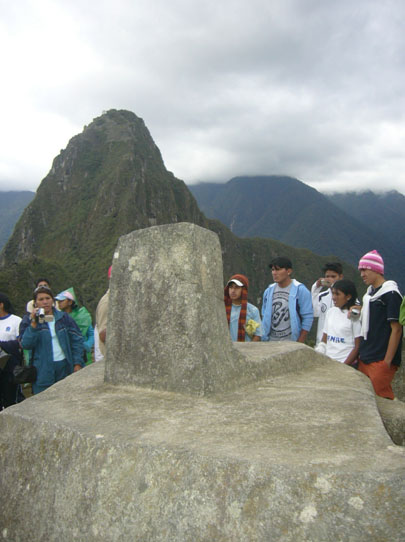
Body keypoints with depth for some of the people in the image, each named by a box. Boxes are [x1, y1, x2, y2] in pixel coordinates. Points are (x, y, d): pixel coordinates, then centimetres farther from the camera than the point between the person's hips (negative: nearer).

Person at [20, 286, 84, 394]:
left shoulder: (64, 317, 7)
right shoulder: (28, 320, 3)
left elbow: (77, 340, 5)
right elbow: (26, 344, -10)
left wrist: (78, 363, -2)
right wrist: (34, 322, -18)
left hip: (65, 366, 2)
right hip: (42, 370, -2)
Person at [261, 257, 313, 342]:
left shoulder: (301, 290, -6)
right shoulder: (269, 291, 9)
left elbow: (308, 318, -8)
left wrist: (299, 344, -11)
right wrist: (264, 338, 8)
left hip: (291, 343, -4)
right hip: (270, 342, 5)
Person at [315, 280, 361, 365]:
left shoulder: (354, 316, -8)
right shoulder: (330, 312, 8)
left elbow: (357, 347, -8)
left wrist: (344, 366, -12)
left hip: (347, 364, -5)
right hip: (327, 362, 5)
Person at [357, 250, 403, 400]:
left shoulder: (391, 294, -10)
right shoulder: (369, 293, 14)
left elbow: (396, 329, -14)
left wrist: (387, 361, -16)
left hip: (380, 361, -8)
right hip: (364, 359, 8)